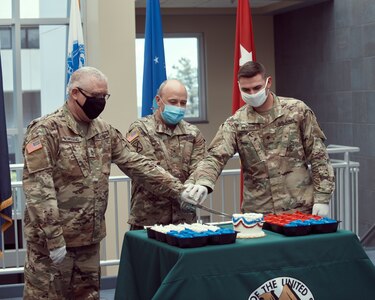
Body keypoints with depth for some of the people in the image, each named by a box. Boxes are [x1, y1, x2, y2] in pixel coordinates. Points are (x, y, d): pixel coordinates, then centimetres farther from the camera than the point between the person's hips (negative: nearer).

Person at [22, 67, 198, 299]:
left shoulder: (104, 131, 10)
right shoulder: (46, 131, -13)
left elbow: (137, 164, 10)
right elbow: (38, 189, -18)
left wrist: (177, 190, 1)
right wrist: (54, 239, -21)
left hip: (90, 237, 7)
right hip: (52, 240, -7)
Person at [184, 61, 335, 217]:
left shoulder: (297, 110, 0)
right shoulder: (235, 123, 1)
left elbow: (318, 156, 1)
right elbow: (216, 157, -11)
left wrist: (322, 198, -5)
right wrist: (203, 182, -32)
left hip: (300, 208, -1)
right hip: (257, 213, 1)